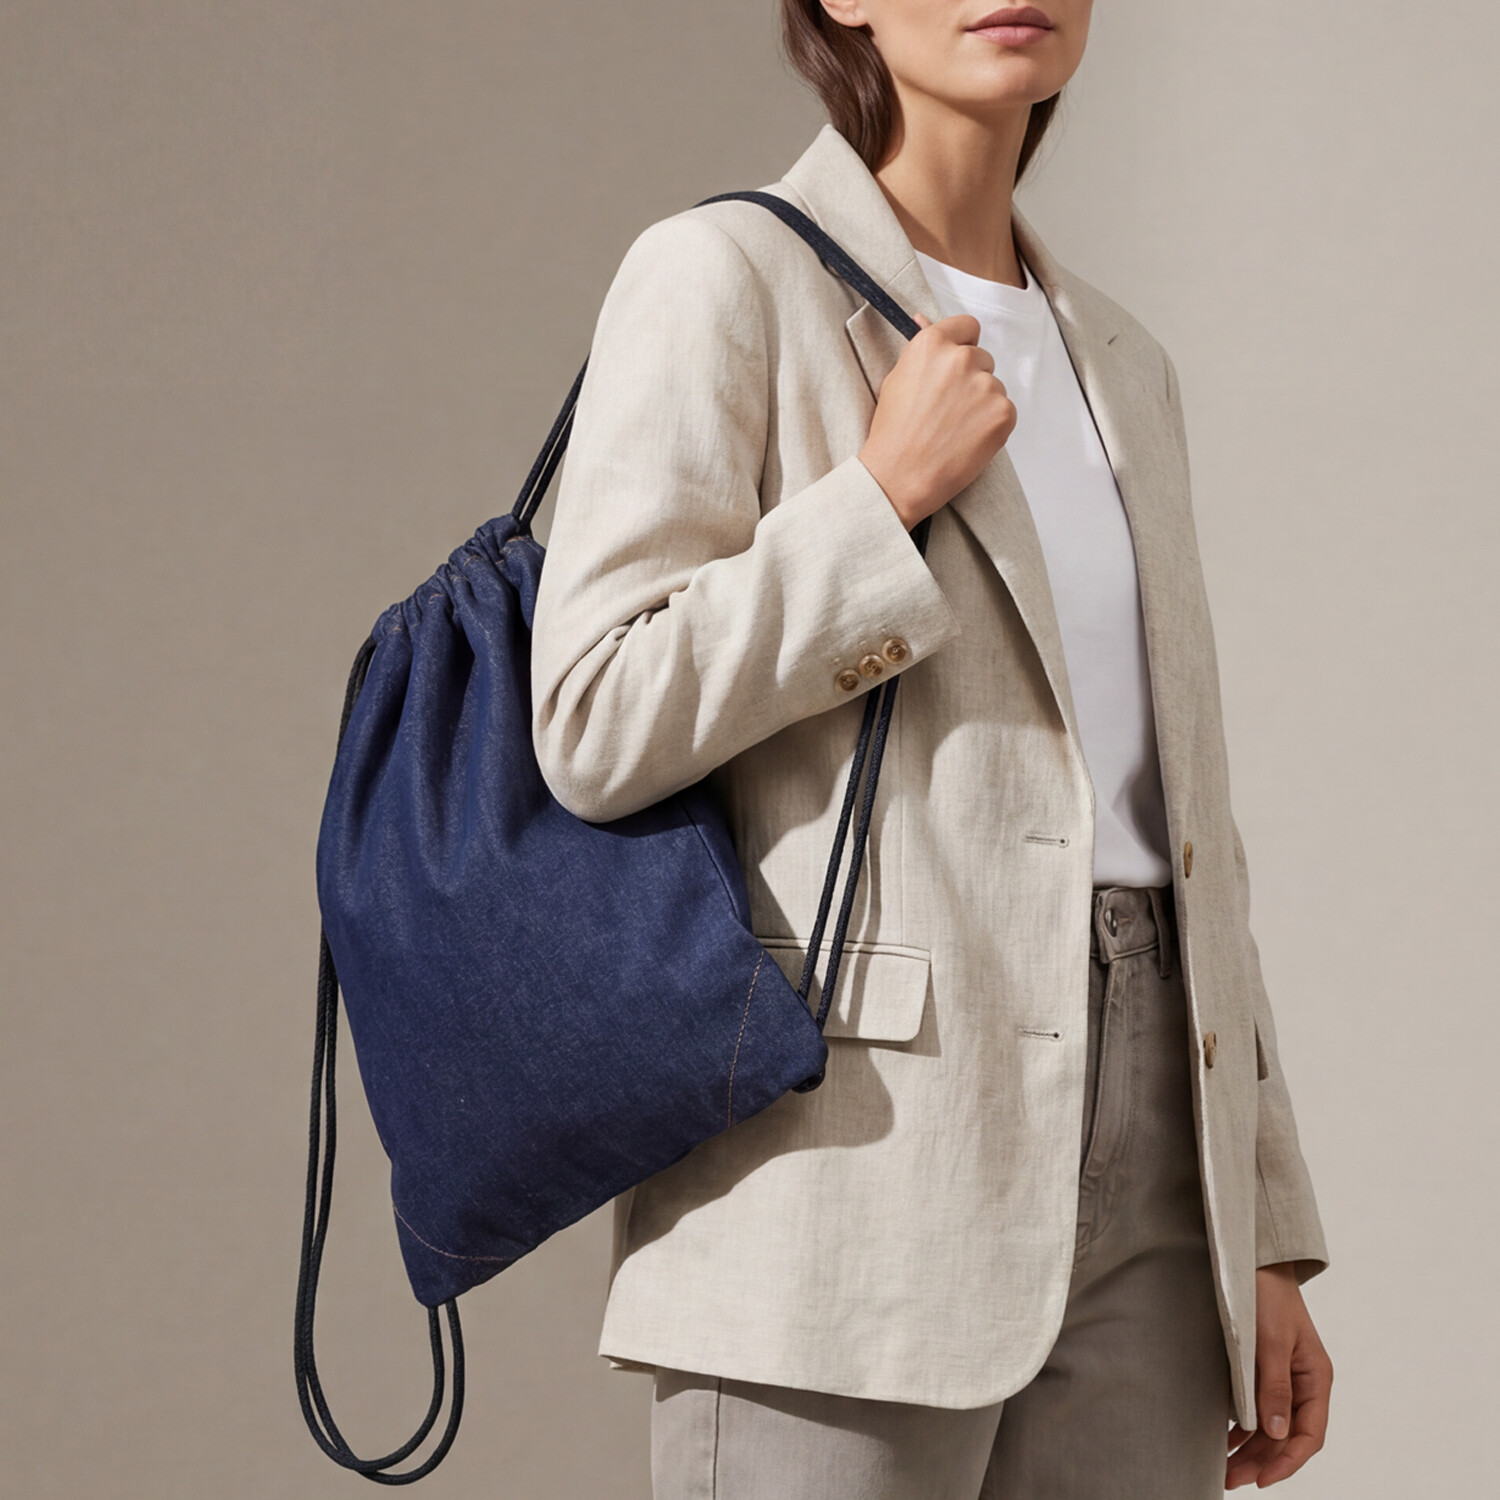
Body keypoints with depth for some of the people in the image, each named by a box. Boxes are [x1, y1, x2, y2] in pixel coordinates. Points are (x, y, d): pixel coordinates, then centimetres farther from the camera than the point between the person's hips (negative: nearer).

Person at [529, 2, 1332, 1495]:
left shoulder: (1115, 367, 18)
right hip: (852, 1151, -6)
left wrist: (1266, 1242, 14)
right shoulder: (724, 277, -1)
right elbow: (597, 725, -12)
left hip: (1136, 1185, 6)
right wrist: (891, 493, -11)